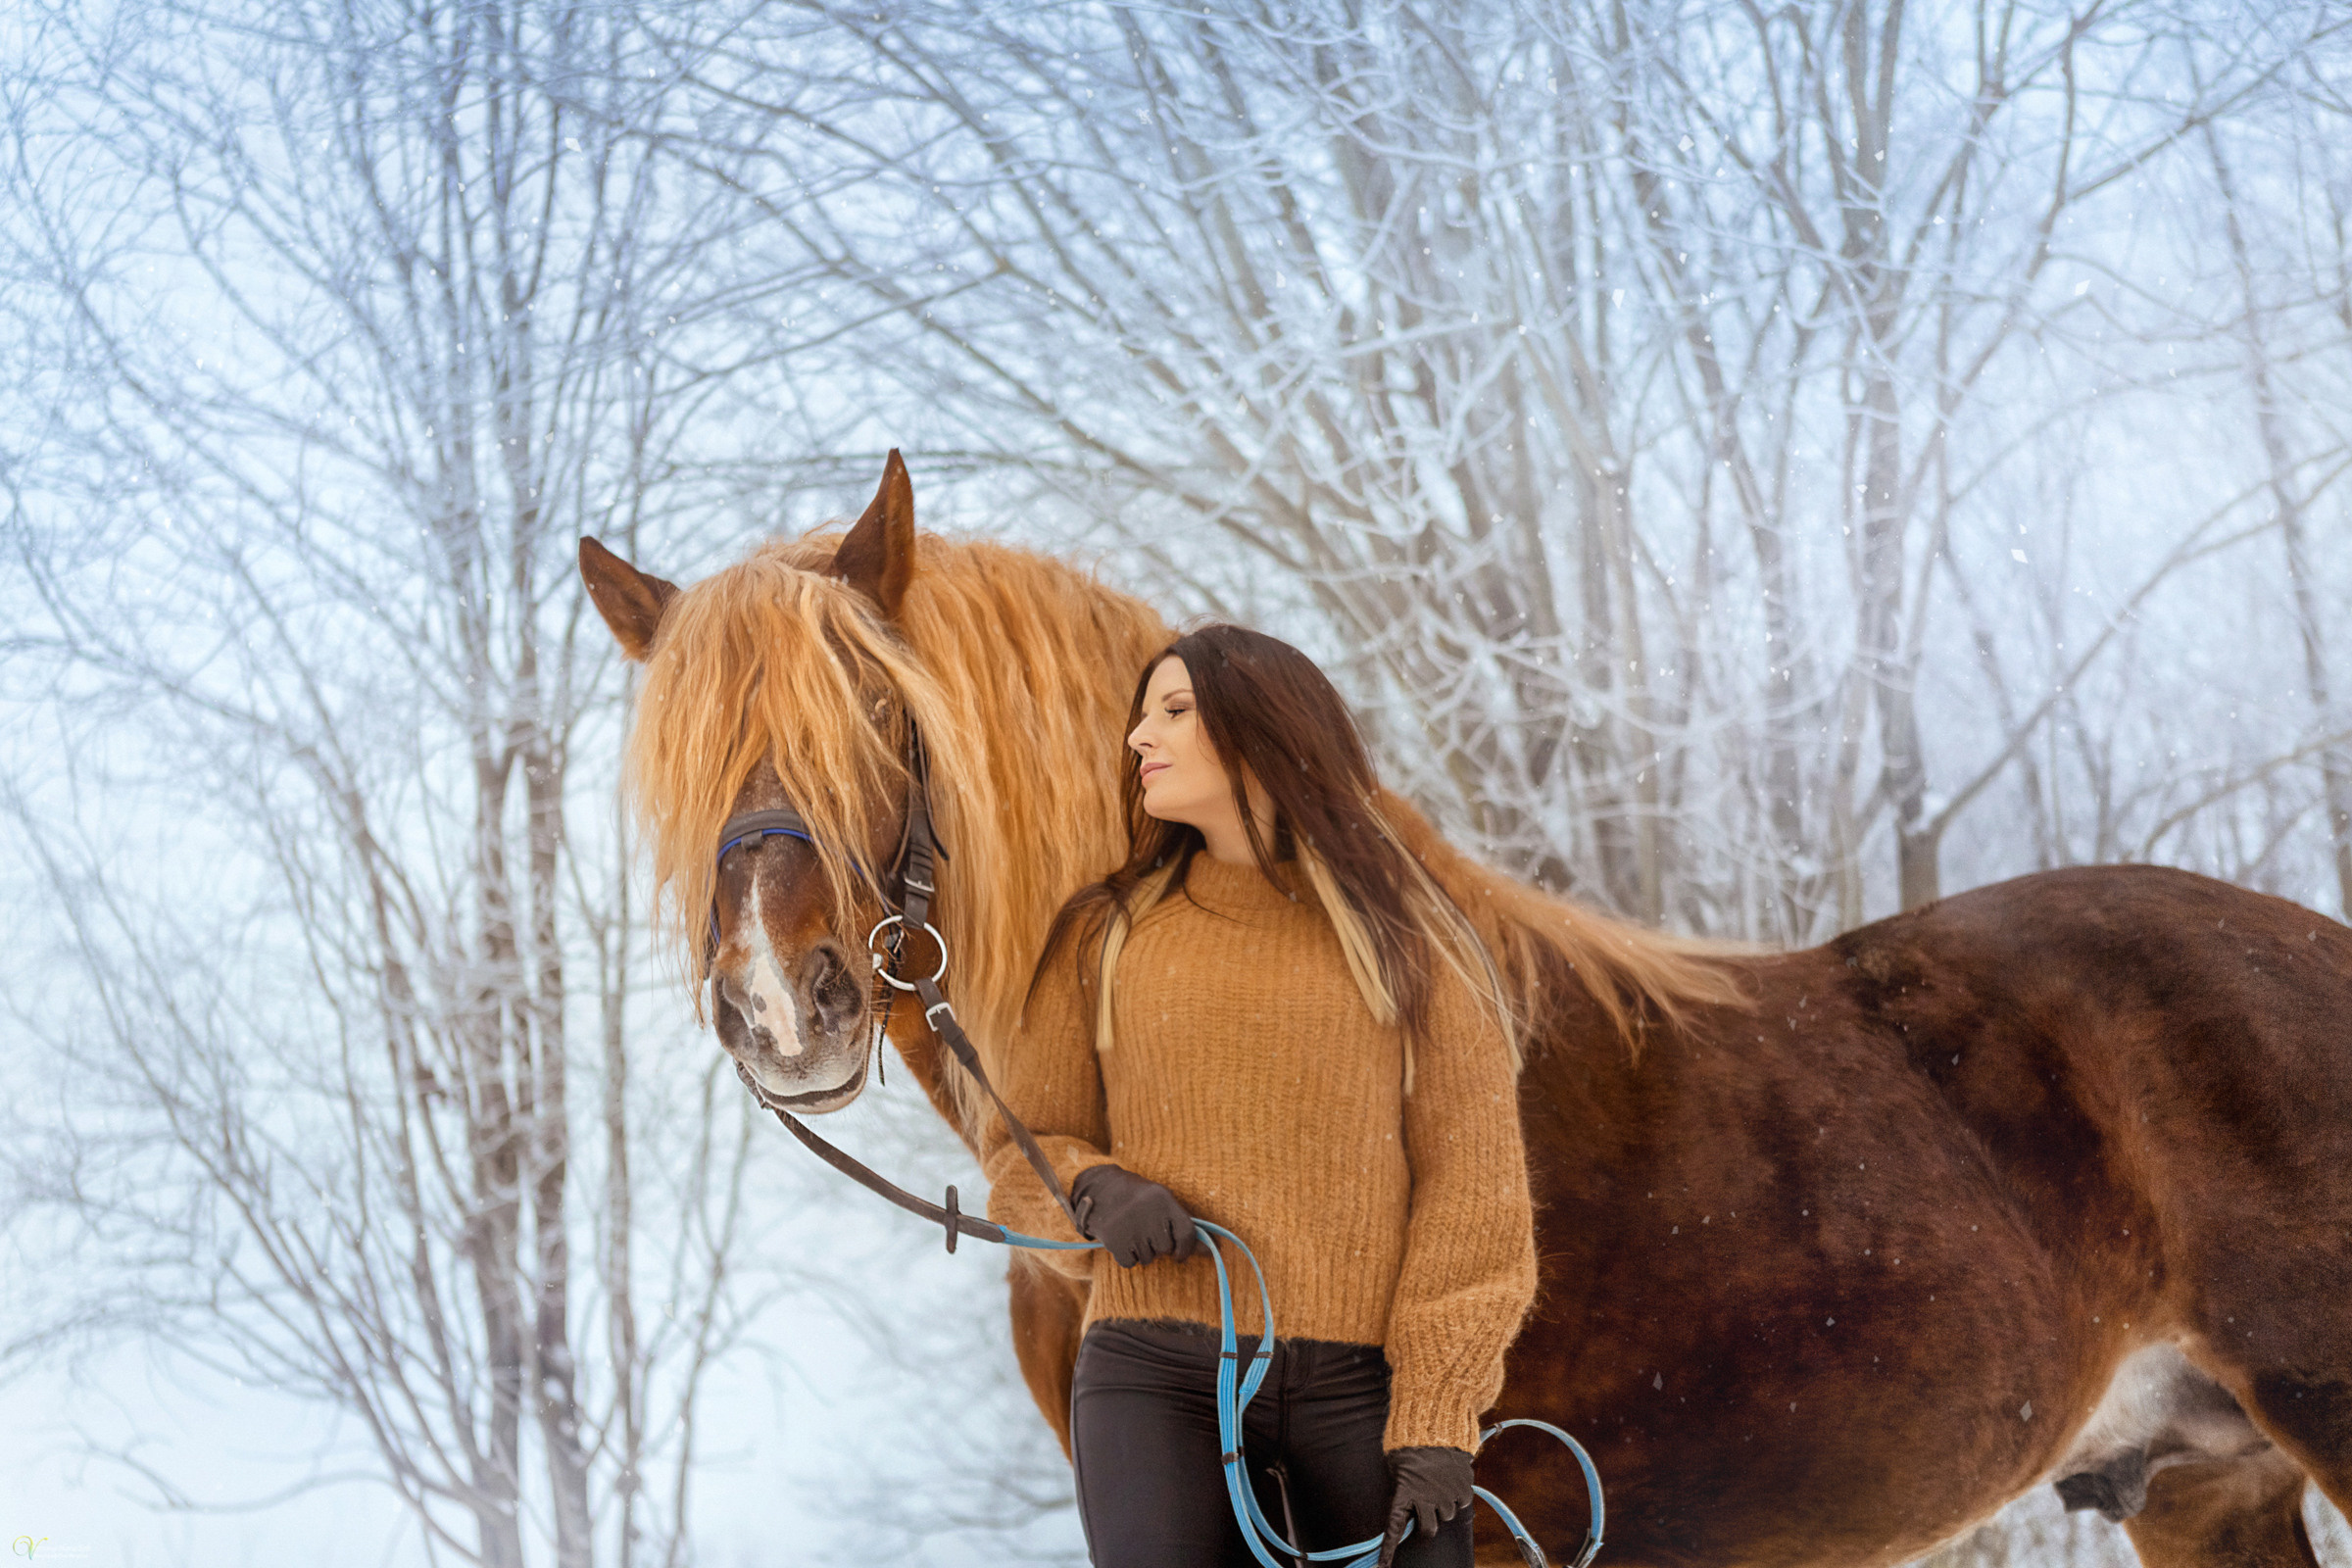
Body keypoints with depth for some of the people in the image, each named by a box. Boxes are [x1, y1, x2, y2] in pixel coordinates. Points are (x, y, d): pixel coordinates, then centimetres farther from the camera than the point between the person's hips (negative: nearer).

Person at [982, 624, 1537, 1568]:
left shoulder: (1407, 944, 7)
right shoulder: (1106, 937, 14)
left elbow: (1469, 1179, 3)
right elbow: (1019, 1147, 19)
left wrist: (1436, 1418, -6)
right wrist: (1091, 1189, -6)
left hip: (1361, 1384, -1)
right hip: (1158, 1376, 1)